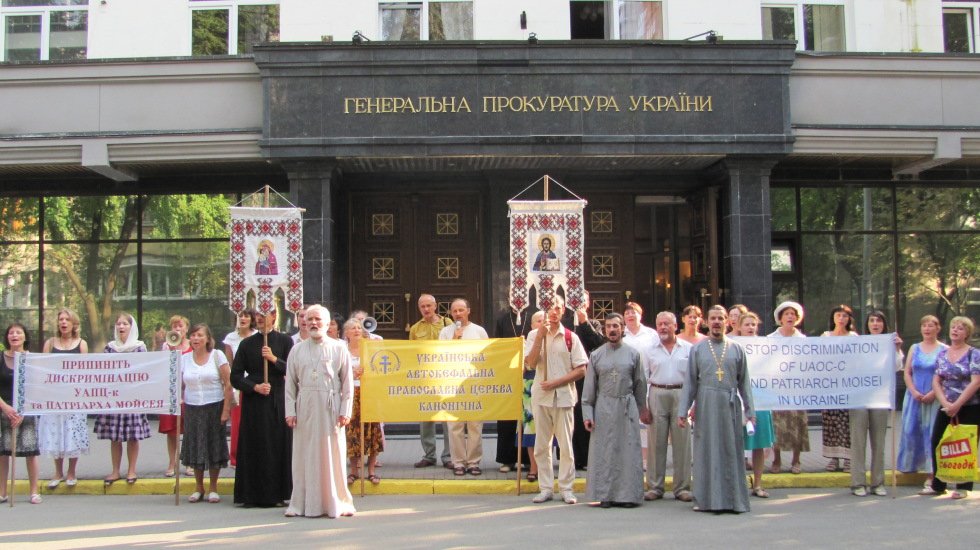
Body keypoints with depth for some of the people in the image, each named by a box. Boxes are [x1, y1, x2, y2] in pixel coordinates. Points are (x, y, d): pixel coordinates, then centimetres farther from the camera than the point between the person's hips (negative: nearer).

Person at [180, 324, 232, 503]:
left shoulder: (217, 355, -3)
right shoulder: (184, 358, 5)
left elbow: (228, 384, -5)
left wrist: (226, 409, -10)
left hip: (214, 408, -2)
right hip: (192, 409, 2)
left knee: (214, 446, 3)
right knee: (195, 448, 6)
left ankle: (213, 488, 14)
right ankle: (199, 487, 19)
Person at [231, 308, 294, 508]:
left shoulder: (284, 341, 5)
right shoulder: (247, 344, 6)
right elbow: (236, 377, 4)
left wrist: (274, 359, -16)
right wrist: (254, 387, -10)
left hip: (278, 401, 0)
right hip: (253, 403, 0)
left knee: (279, 447, 1)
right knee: (254, 448, 0)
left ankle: (276, 494, 9)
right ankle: (252, 495, 6)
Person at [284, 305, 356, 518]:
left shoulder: (339, 349, 3)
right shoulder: (297, 350, 8)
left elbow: (347, 382, 2)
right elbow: (290, 384, 8)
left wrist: (345, 411, -4)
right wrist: (290, 411, 1)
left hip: (330, 408, -2)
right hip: (304, 407, 2)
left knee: (333, 456, 3)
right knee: (305, 457, 4)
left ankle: (337, 502, 13)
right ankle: (302, 503, 12)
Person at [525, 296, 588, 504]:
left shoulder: (571, 337, 2)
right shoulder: (534, 335, 5)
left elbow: (581, 370, -1)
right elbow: (531, 363, -8)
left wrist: (556, 382, -10)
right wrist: (541, 336, -13)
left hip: (564, 395, -1)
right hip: (541, 395, 1)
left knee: (566, 445, 2)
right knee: (541, 445, 5)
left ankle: (566, 488, 10)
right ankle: (546, 488, 13)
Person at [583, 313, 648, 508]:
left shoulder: (633, 354, 6)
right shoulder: (596, 355, 6)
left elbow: (640, 384, 11)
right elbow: (589, 387, 6)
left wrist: (642, 408, 14)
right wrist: (587, 413, 1)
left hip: (627, 406, 0)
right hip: (603, 407, 0)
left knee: (628, 451, 0)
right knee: (604, 452, 0)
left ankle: (628, 495, 7)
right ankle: (605, 495, 7)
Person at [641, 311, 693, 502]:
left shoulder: (688, 349, 6)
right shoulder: (650, 350, 9)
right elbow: (643, 379, 8)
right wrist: (643, 406, 1)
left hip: (681, 396, -1)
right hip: (657, 395, 1)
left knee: (682, 443, 1)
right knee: (656, 443, 3)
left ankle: (682, 487, 8)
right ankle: (655, 487, 10)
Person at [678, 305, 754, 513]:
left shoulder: (736, 349, 9)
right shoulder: (697, 348, 7)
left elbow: (744, 382, 9)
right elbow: (690, 382, 6)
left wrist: (750, 411, 4)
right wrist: (682, 411, 1)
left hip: (730, 405, 1)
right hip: (705, 405, 0)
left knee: (731, 453, 3)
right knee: (706, 452, 3)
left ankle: (732, 499, 10)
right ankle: (707, 500, 9)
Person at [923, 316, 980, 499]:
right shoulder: (942, 354, 9)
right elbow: (936, 382, 5)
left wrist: (957, 405, -17)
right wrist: (945, 403, -10)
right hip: (945, 408, 4)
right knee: (937, 443, 2)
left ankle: (963, 487, 11)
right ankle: (938, 485, 12)